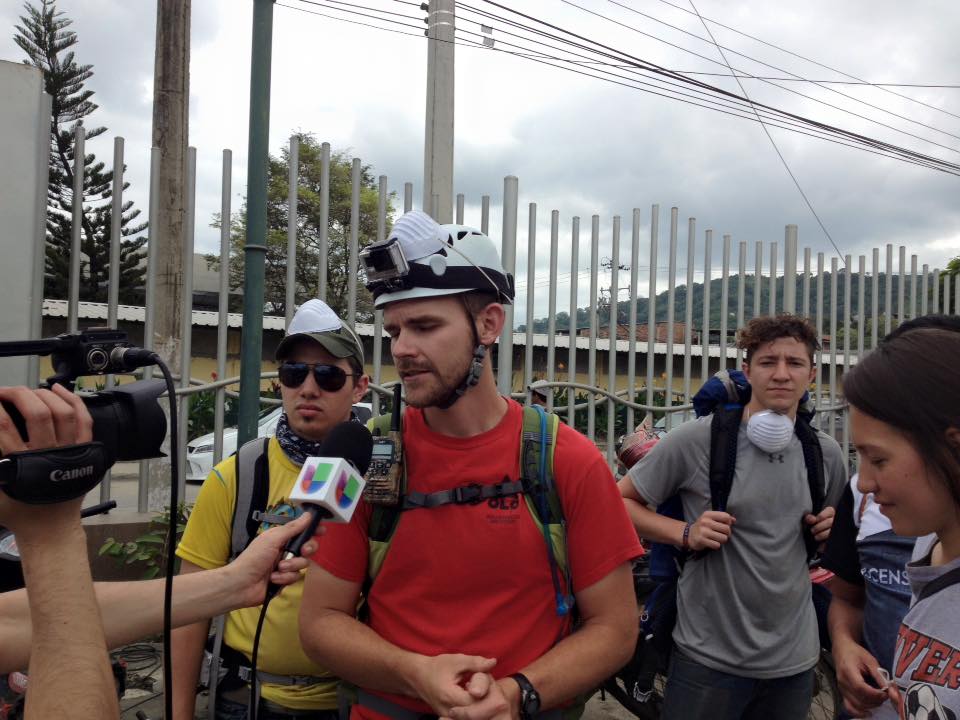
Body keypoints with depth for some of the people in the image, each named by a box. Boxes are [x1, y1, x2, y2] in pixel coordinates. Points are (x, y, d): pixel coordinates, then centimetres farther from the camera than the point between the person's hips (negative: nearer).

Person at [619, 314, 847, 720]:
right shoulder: (698, 439, -15)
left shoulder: (827, 454, 1)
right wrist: (686, 534, -21)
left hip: (795, 656, 5)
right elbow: (621, 501, -8)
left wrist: (831, 527, -2)